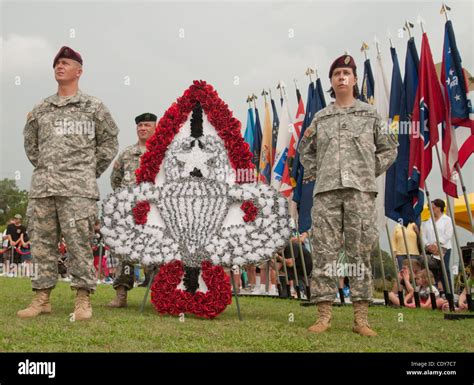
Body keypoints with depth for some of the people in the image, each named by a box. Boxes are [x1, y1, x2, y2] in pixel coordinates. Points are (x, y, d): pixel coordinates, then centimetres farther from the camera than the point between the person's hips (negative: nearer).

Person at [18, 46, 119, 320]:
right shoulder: (41, 109, 16)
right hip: (42, 187, 5)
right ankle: (42, 298, 12)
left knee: (79, 243, -7)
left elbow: (109, 142, 11)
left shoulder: (92, 107, 6)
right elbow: (30, 141, 29)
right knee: (42, 243, 5)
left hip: (77, 188, -4)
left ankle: (83, 300, -1)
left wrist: (92, 171, 8)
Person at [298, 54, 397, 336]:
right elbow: (306, 150, 25)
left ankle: (361, 319, 0)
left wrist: (370, 173, 4)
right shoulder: (320, 118, 15)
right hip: (326, 192, 2)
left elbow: (389, 149, 14)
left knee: (360, 254, -2)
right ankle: (324, 316, 1)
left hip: (360, 191, -1)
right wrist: (315, 174, 11)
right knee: (324, 252, -3)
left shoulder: (370, 114, 11)